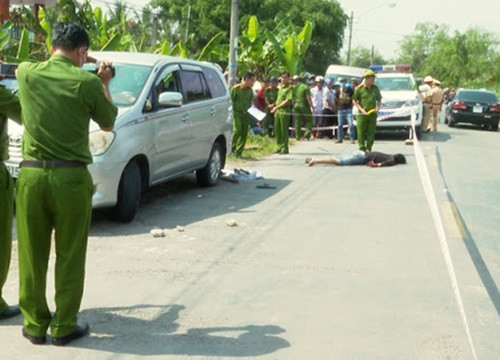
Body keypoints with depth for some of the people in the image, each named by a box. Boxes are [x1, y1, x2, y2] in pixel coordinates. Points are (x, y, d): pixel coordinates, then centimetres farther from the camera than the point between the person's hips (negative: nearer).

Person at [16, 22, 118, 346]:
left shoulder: (27, 73, 2)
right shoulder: (87, 82, -7)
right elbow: (108, 124, 9)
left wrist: (74, 63, 33)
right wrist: (104, 84, 20)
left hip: (31, 174, 3)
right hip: (71, 177, -3)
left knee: (32, 255, 12)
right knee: (70, 256, 8)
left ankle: (35, 325, 23)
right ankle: (64, 327, 17)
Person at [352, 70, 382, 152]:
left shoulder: (375, 88, 10)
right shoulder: (359, 88, -2)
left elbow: (379, 100, 20)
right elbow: (354, 100, 2)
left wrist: (378, 108, 0)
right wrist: (361, 109, -9)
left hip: (372, 114, 3)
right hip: (362, 114, -3)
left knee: (371, 133, 3)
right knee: (361, 132, -6)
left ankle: (368, 148, 10)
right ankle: (362, 148, 0)